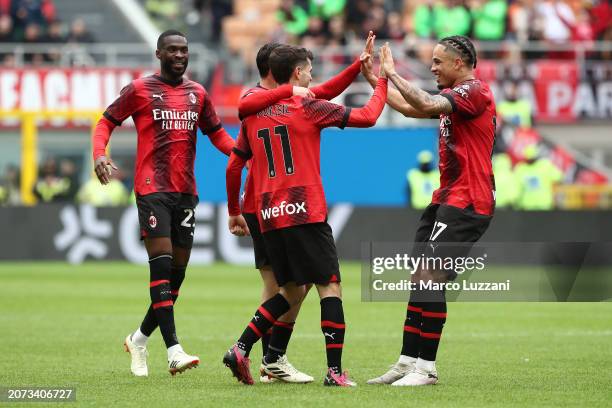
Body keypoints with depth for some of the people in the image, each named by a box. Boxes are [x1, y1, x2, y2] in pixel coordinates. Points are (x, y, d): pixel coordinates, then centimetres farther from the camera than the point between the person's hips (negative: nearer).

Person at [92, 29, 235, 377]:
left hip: (186, 192, 6)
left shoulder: (197, 93, 14)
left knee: (177, 271, 7)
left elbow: (217, 133, 23)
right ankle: (174, 351, -19)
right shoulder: (140, 90, 1)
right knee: (162, 266, -14)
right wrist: (99, 153, -14)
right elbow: (107, 122, 5)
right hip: (152, 189, -6)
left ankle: (139, 340, 24)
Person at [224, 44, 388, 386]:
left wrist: (234, 212, 26)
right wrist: (382, 81, 13)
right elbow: (367, 117, -3)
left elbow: (234, 166, 16)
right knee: (330, 285, -1)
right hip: (305, 213, -6)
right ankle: (335, 370, -8)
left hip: (269, 216, 6)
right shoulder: (308, 107, -4)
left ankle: (241, 349, 4)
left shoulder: (253, 115, 12)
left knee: (292, 290, 17)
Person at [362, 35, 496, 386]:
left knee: (429, 278, -14)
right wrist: (374, 79, 24)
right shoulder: (454, 94, 17)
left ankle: (427, 367, -13)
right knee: (420, 278, 8)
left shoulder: (474, 91, -13)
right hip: (448, 200, 10)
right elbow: (411, 109, 27)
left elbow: (425, 105, -27)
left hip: (467, 203, -10)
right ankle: (408, 362, 10)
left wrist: (392, 73, -17)